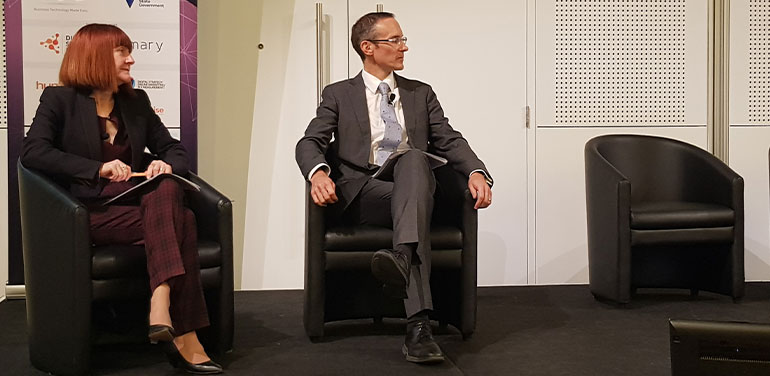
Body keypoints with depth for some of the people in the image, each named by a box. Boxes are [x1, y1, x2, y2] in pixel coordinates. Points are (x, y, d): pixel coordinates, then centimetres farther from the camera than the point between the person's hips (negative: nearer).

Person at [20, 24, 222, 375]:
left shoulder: (136, 102, 20)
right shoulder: (59, 100, 5)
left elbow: (174, 150, 20)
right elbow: (32, 151, -10)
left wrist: (167, 165, -6)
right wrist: (98, 168, -20)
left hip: (138, 204, 5)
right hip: (92, 213, -5)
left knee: (167, 190, -31)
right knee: (179, 220, -29)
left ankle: (161, 305, -39)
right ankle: (183, 337, -34)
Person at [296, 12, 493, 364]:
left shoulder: (421, 93, 23)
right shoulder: (339, 94, 17)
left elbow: (448, 140, 12)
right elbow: (310, 142, 4)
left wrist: (476, 171, -10)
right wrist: (318, 172, -21)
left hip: (412, 183, 2)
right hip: (361, 193, -1)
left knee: (413, 157, -34)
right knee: (414, 204, -35)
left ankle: (402, 256, -57)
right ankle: (419, 325, -49)